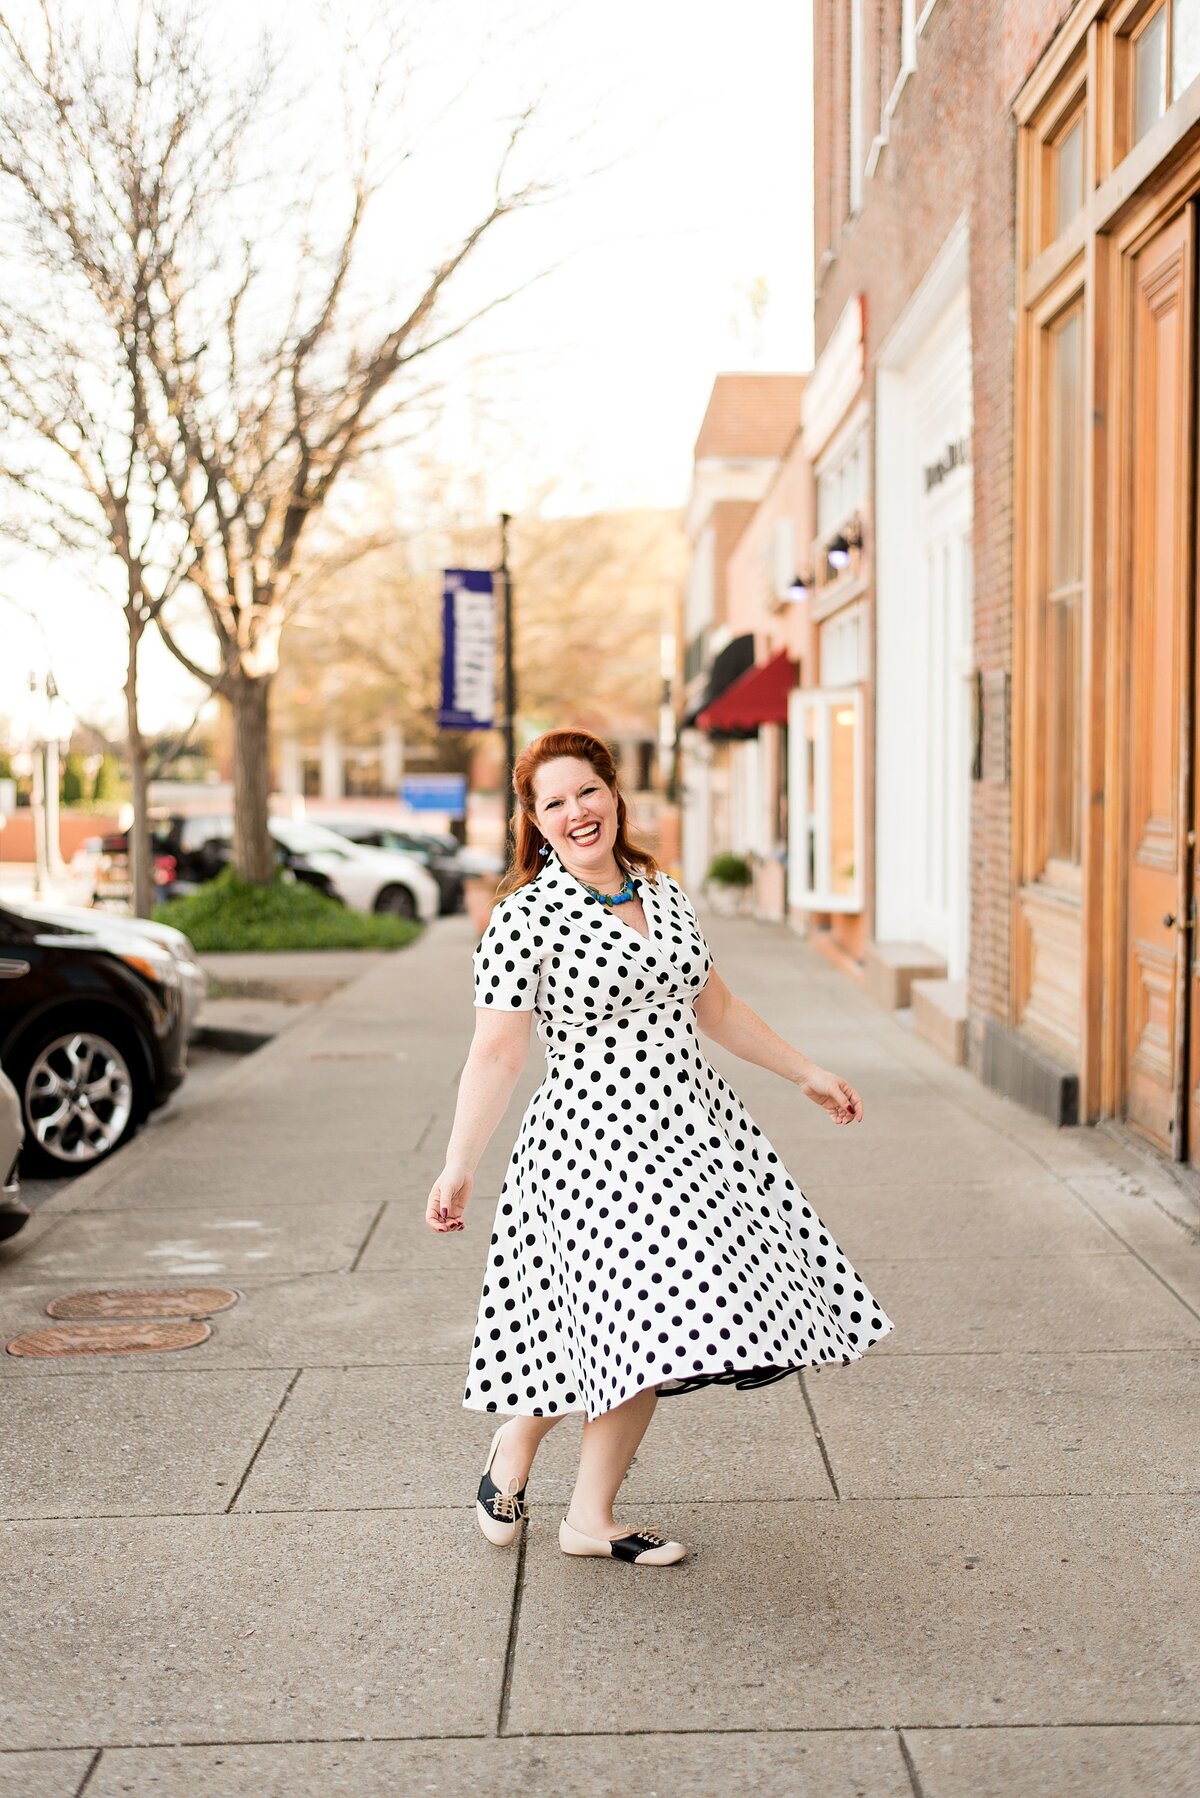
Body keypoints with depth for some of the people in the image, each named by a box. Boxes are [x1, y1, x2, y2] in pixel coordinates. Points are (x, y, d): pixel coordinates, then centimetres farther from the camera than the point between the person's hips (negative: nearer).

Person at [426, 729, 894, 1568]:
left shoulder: (666, 894, 9)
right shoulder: (526, 916, -10)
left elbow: (714, 1006, 20)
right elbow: (497, 1053, -10)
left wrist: (808, 1072, 23)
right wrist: (459, 1169, -11)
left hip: (694, 1132, 7)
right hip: (598, 1143, -6)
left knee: (659, 1338, 7)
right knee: (648, 1322, -11)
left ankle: (592, 1517, 23)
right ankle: (516, 1441, 18)